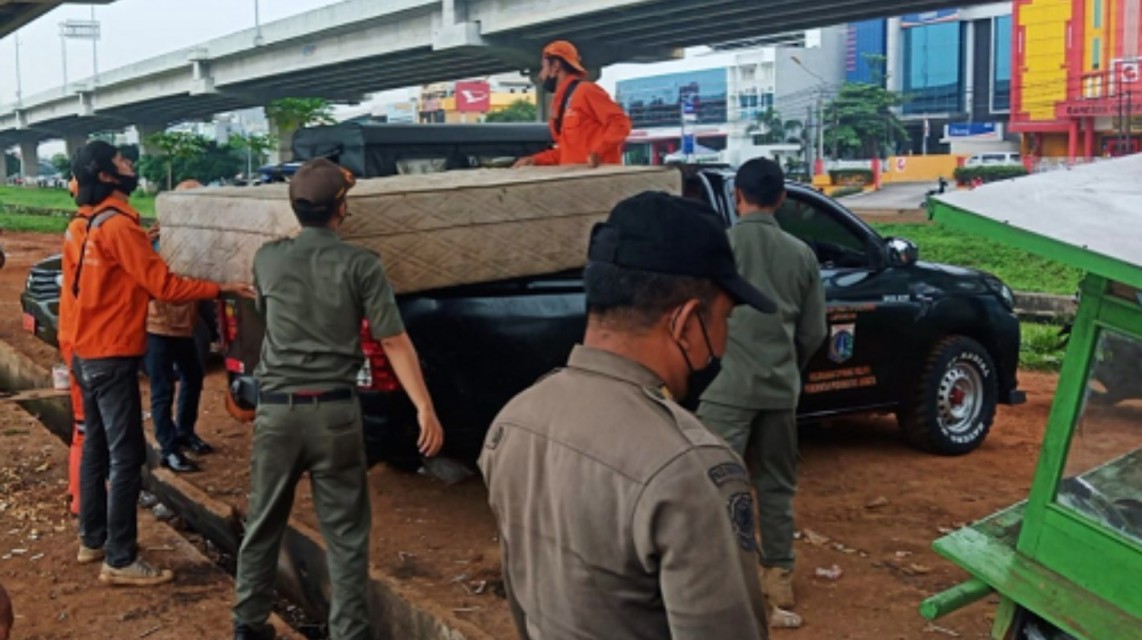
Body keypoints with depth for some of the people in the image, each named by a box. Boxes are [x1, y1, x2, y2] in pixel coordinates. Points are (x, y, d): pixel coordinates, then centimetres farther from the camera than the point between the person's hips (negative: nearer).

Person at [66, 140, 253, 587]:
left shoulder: (82, 228, 11)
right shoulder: (118, 226, -18)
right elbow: (163, 286, -20)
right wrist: (222, 289, -14)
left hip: (87, 354, 10)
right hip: (112, 357, -10)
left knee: (96, 447, 17)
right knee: (126, 457, -7)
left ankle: (92, 540, 27)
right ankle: (121, 561, -4)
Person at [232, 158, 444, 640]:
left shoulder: (267, 259, 2)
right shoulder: (360, 264, -7)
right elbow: (394, 342, -10)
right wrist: (425, 409, -8)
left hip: (277, 408, 3)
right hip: (335, 409, -2)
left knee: (263, 524, 16)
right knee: (345, 533, 6)